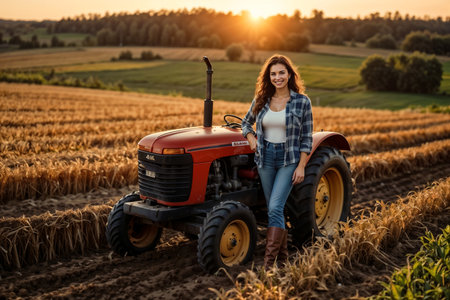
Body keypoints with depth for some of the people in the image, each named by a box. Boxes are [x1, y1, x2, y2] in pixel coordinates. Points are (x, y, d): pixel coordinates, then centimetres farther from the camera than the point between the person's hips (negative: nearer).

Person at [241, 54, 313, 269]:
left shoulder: (302, 101, -6)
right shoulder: (261, 100, 3)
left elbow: (306, 138, -4)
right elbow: (246, 122, 19)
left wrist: (301, 166, -10)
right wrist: (251, 138, -1)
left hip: (289, 159, -4)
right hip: (265, 157, 4)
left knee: (275, 207, -16)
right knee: (274, 209, 10)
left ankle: (269, 261, -13)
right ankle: (282, 255, 24)